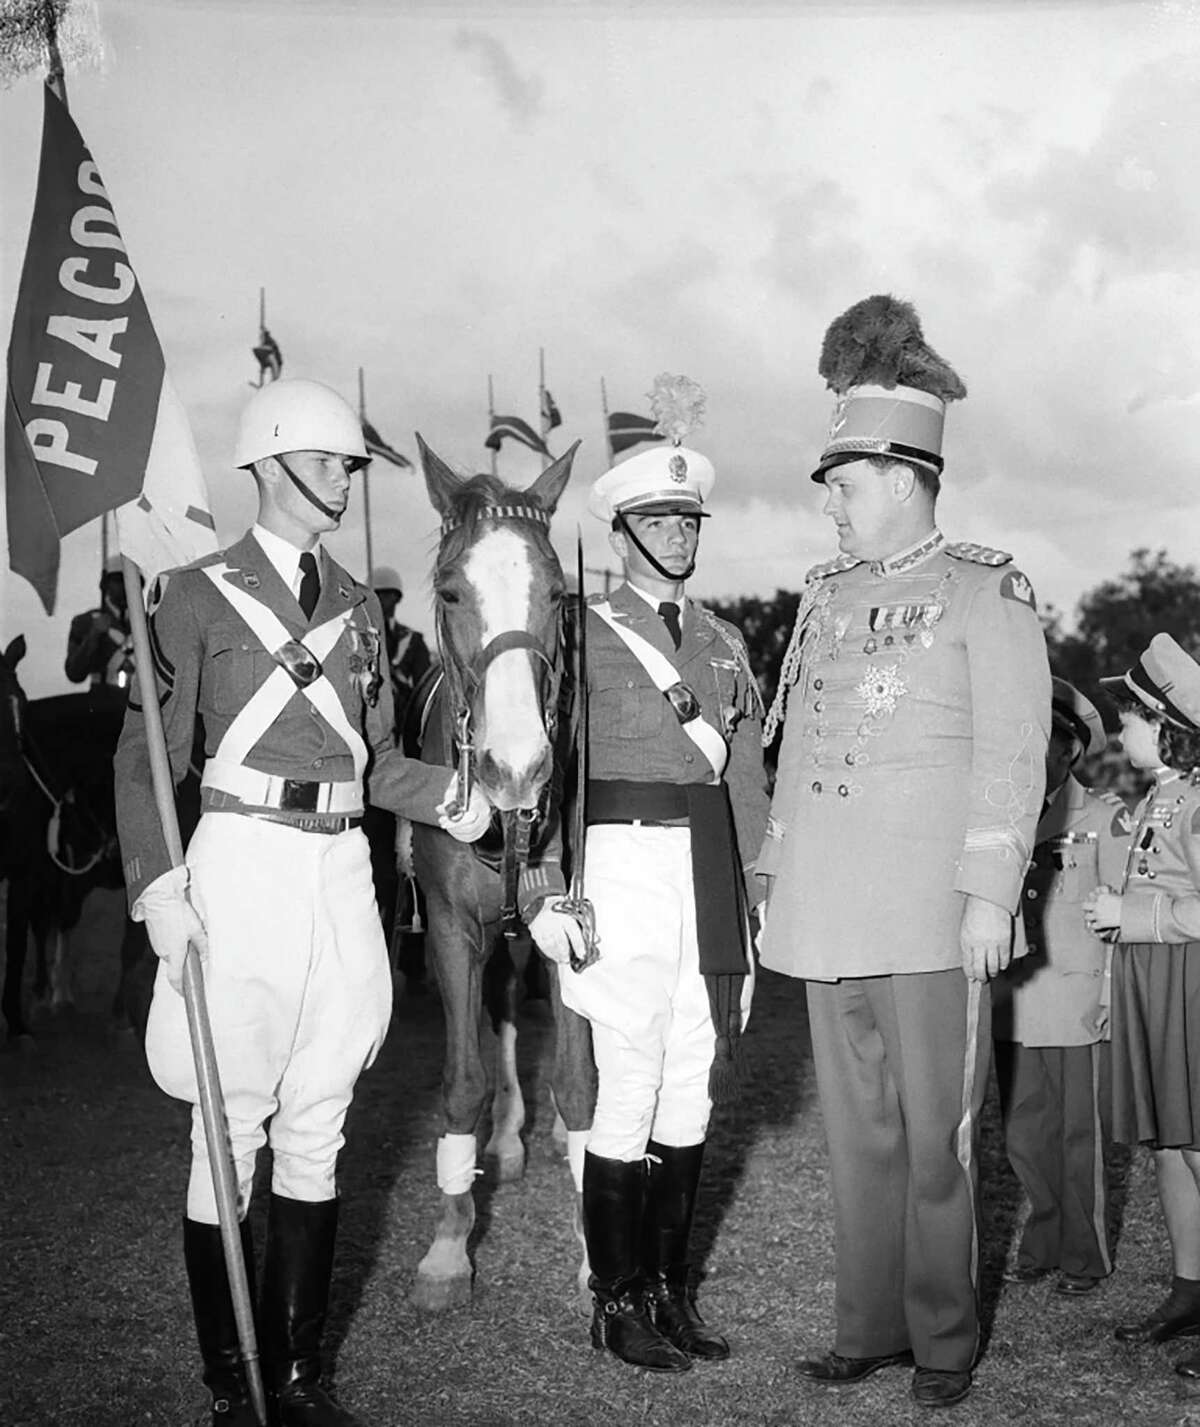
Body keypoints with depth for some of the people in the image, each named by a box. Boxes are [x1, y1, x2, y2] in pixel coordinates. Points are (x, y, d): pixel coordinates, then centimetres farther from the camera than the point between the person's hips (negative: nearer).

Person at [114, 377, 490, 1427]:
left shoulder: (359, 608, 15)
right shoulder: (198, 595, -1)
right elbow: (148, 755, -6)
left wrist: (447, 798, 0)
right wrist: (160, 888, -19)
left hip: (343, 868, 5)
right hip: (241, 864, -5)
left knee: (318, 1123, 10)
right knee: (231, 1125, 1)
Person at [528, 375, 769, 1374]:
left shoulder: (725, 641, 16)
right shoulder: (586, 634, 1)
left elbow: (745, 774, 16)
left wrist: (761, 883, 8)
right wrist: (549, 893, -11)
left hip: (712, 872, 5)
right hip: (626, 861, -5)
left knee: (693, 1086, 8)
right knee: (630, 1088, -4)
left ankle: (671, 1289, 20)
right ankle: (618, 1302, 9)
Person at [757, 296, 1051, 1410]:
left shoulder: (986, 593, -2)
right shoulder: (824, 596, 14)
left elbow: (1013, 754, -7)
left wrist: (990, 894, -14)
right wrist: (776, 876, 14)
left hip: (929, 915, -5)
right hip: (827, 913, 5)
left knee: (935, 1132, 3)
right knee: (856, 1129, 12)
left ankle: (943, 1340, 18)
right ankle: (869, 1326, 23)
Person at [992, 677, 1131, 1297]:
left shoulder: (1104, 816, -1)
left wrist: (1111, 996, -5)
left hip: (1078, 1006, -4)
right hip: (1013, 1007, 4)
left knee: (1079, 1135, 4)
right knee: (1024, 1135, 10)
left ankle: (1084, 1256, 18)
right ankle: (1042, 1244, 25)